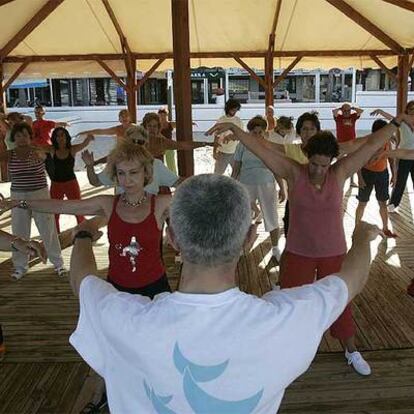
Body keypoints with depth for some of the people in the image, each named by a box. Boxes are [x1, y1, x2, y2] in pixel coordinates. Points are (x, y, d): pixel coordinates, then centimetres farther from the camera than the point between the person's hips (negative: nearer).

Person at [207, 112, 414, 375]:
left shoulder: (340, 174, -10)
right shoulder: (294, 173, -13)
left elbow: (372, 144, -10)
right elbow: (261, 148, -23)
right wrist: (234, 129, -34)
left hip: (334, 254, 1)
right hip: (298, 254, -1)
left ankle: (352, 351, 40)